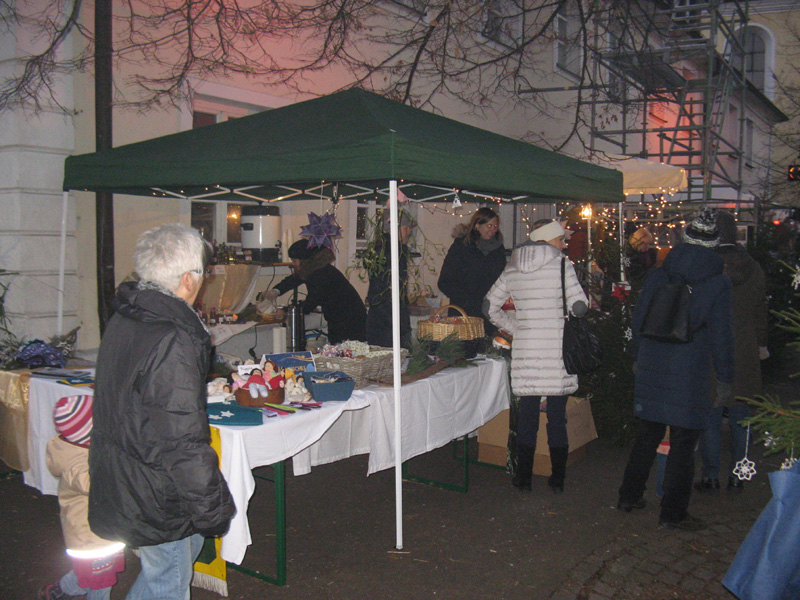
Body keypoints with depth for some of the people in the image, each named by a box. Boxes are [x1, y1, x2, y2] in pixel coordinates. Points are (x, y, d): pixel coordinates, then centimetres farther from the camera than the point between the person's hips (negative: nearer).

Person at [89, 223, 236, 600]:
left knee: (189, 544, 25)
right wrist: (213, 508, -18)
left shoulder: (122, 321, 3)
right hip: (151, 497, -9)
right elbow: (182, 439, -28)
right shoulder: (172, 342, -28)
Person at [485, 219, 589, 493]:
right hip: (557, 347, -3)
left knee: (527, 413, 10)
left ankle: (524, 478, 15)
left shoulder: (511, 269, 9)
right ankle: (558, 479, 15)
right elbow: (579, 306, -10)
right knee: (557, 414, 7)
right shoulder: (561, 263, -4)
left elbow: (491, 307, 13)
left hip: (525, 348, 3)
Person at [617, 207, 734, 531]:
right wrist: (725, 377, 3)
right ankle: (673, 513, 13)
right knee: (683, 444, 5)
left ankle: (629, 497, 27)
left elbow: (637, 320, 7)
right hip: (690, 375, -4)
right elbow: (721, 335, -6)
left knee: (647, 435, 18)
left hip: (651, 370, 4)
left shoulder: (657, 275, 3)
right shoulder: (718, 283, -7)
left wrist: (638, 357, 19)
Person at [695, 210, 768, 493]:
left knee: (710, 417, 5)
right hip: (745, 353, 4)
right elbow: (761, 312, 12)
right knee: (739, 416, 15)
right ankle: (737, 475, 23)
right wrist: (761, 344, 26)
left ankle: (711, 477, 11)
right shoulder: (754, 268, 1)